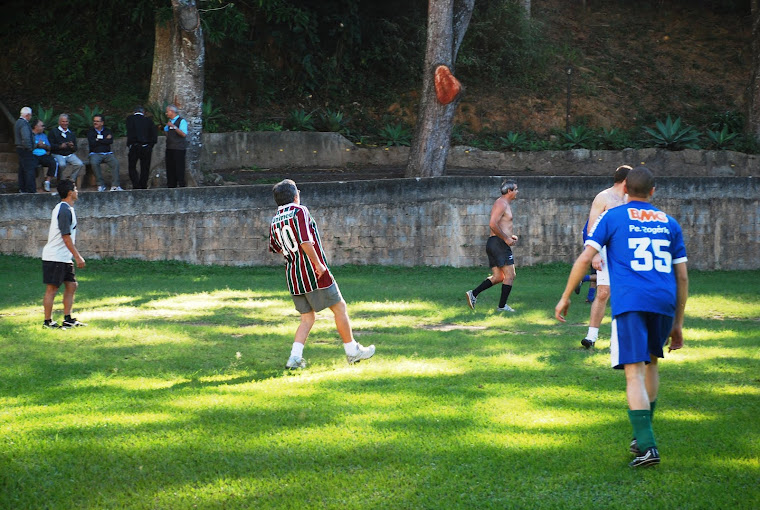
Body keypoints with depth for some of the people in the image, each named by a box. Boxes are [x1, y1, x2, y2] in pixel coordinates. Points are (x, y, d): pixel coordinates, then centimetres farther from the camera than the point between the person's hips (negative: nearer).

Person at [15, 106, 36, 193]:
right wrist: (30, 148, -16)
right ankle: (31, 190, -8)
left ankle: (22, 188, 22)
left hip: (19, 149, 10)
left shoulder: (17, 123, 12)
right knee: (29, 170, -8)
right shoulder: (24, 124, -20)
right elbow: (26, 138, -27)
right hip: (26, 150, -10)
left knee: (22, 169, 16)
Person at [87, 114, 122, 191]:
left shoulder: (107, 131, 14)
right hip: (95, 153, -1)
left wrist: (99, 140, -5)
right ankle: (101, 184, -27)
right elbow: (92, 143, -7)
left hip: (107, 153, 1)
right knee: (94, 163, -35)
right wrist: (105, 139, -1)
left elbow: (110, 141, -5)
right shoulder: (90, 132, 10)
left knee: (115, 163, -28)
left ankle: (115, 185, -30)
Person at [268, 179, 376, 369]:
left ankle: (295, 357, -3)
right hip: (314, 274, -7)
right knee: (339, 307, 8)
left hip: (293, 276, 7)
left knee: (307, 318, 13)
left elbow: (275, 248, 23)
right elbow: (305, 241, -23)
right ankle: (352, 351, 14)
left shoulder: (274, 221, 9)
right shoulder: (299, 212, -12)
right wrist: (318, 264, -17)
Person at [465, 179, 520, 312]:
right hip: (499, 243, -10)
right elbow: (493, 224, -24)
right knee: (510, 275, -5)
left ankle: (473, 294, 4)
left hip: (493, 243, 10)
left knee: (498, 277, 10)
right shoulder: (501, 204, -12)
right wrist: (506, 238, -19)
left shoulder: (504, 204, 21)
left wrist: (510, 236, 17)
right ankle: (502, 306, -3)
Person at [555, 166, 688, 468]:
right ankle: (642, 436, 28)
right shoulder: (669, 223, 18)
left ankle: (647, 447, -20)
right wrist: (678, 323, 22)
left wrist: (565, 297, 8)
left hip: (629, 303, -4)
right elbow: (682, 276, 16)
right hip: (664, 303, 4)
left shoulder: (612, 217, 9)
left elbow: (585, 257, 0)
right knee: (651, 362, 24)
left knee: (635, 373, -8)